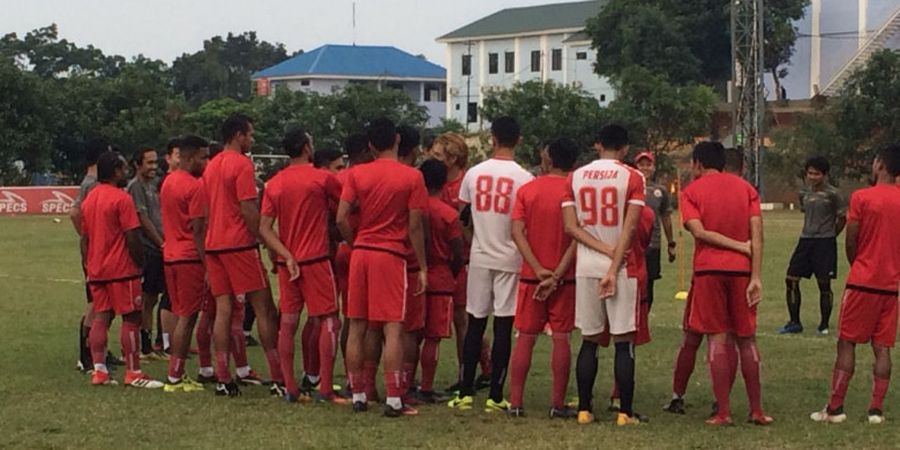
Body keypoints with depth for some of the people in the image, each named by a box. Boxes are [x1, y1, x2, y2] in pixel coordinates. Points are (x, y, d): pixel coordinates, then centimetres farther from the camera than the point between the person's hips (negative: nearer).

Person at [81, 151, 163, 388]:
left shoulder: (89, 199, 12)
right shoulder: (121, 198, -12)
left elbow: (84, 238, 15)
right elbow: (132, 237, -16)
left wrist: (89, 266, 20)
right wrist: (140, 262, -5)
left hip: (96, 270, 8)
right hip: (121, 270, -8)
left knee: (101, 317, 8)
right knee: (131, 318, -2)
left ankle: (99, 371, 4)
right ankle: (133, 373, -2)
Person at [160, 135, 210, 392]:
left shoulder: (168, 182, 14)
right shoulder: (195, 186, -14)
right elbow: (198, 229, -17)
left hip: (170, 256, 9)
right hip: (190, 258, -9)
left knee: (181, 316, 14)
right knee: (187, 318, -5)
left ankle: (177, 375, 15)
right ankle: (175, 378, -4)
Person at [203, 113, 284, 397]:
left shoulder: (211, 166, 15)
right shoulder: (242, 164, -10)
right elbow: (248, 209, -16)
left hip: (213, 244, 8)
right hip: (239, 244, -8)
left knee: (223, 309, 6)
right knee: (264, 308, -3)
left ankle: (223, 379, 3)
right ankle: (278, 379, -4)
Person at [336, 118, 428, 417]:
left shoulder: (357, 174, 2)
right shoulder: (412, 177, -5)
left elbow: (341, 219, -2)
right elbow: (415, 227, -6)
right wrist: (422, 267, 1)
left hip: (361, 253, 3)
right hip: (392, 256, -3)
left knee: (357, 328, 9)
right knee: (393, 329, -3)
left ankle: (358, 396, 14)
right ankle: (393, 400, -6)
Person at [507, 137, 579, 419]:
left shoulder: (527, 190, 2)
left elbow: (517, 231, -7)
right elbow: (577, 237, -13)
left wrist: (538, 269, -11)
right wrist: (557, 274, -14)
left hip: (531, 276, 2)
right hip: (564, 277, -2)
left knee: (525, 338, 8)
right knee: (561, 338, 3)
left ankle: (515, 402, 7)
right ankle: (558, 404, 3)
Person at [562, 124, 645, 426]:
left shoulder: (576, 177, 7)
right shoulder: (632, 178, -3)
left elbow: (571, 226, -1)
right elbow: (629, 228, -11)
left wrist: (606, 250, -6)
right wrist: (614, 268, -12)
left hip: (586, 266, 3)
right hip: (622, 266, -3)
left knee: (589, 341, 10)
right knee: (623, 342, 0)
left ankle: (584, 409, 10)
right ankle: (625, 412, -1)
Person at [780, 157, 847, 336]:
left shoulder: (833, 194, -7)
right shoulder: (804, 193, 10)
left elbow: (842, 218, 0)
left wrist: (830, 235, 6)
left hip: (825, 242, -6)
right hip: (805, 240, 6)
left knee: (824, 284, -2)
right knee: (791, 279, 1)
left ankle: (824, 325, 9)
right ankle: (794, 323, 11)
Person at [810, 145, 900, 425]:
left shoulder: (862, 198, -9)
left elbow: (851, 242, -6)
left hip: (862, 282, -4)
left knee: (847, 342, 1)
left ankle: (835, 408, 0)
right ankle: (877, 409, 3)